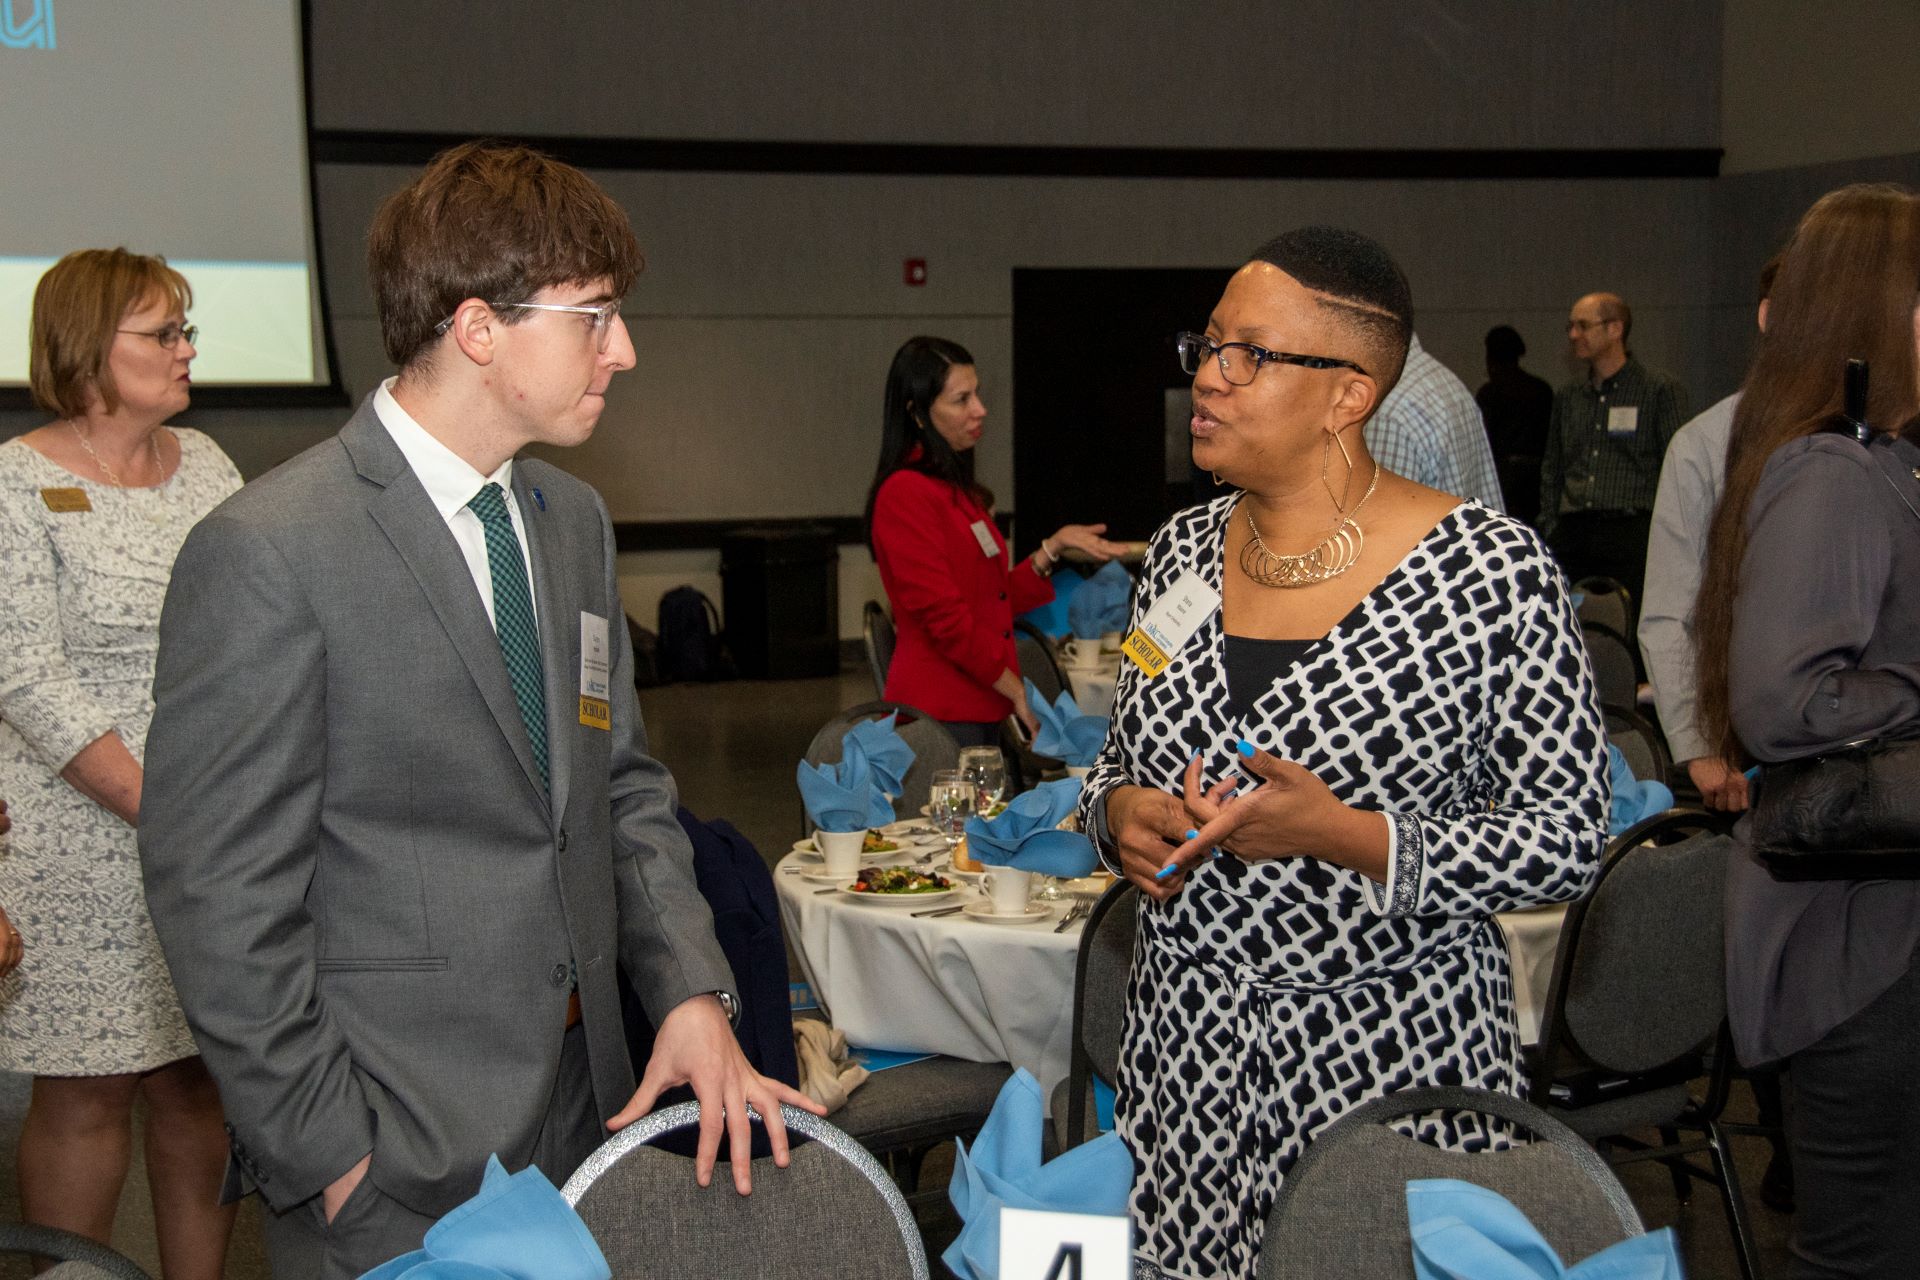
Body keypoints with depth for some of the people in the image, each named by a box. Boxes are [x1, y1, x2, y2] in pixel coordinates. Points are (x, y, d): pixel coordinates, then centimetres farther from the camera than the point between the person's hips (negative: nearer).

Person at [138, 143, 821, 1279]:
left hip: (588, 1099, 7)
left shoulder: (575, 520, 8)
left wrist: (693, 989, -2)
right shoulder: (265, 554, -16)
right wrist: (335, 1156, -14)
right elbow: (220, 902, -15)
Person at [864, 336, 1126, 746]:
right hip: (939, 712, -9)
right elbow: (945, 616, -18)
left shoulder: (960, 492, 17)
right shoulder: (905, 493, -14)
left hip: (979, 708, 9)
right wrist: (1020, 694, -14)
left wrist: (1054, 546, 7)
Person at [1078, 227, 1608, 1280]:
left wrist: (1338, 834, -23)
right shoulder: (1183, 549, 4)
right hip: (1182, 1045, 5)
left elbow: (1567, 840, -12)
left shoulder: (1491, 570, -13)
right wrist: (1121, 815, -8)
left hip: (1392, 1053, -4)